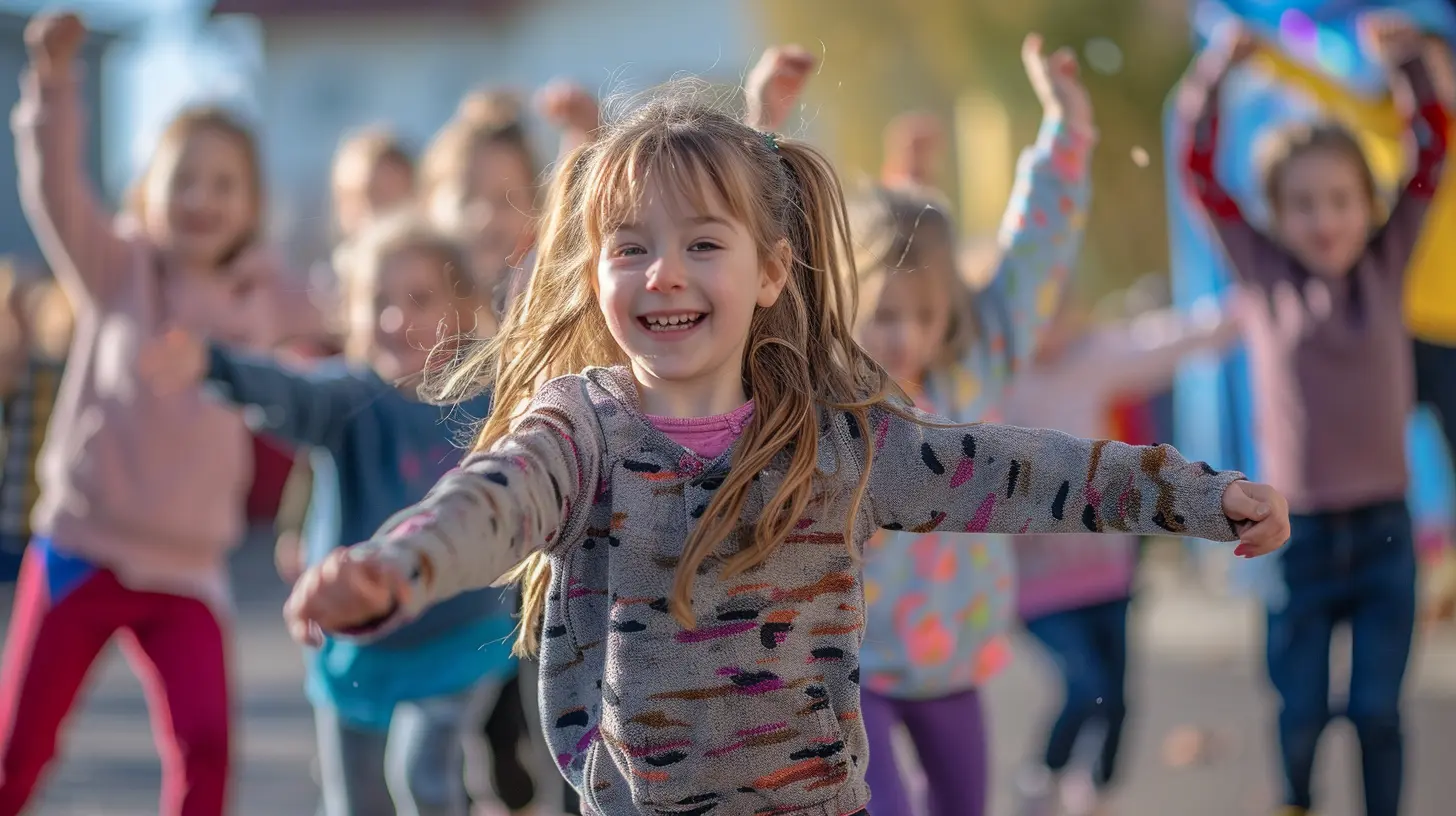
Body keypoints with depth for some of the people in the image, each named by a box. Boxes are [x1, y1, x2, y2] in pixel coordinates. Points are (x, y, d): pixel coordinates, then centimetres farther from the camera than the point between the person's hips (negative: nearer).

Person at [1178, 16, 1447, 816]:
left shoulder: (1386, 267, 2)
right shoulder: (1263, 273, -1)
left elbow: (1433, 154, 0)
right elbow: (1203, 176, -5)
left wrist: (1410, 65, -10)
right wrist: (1213, 75, -13)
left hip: (1383, 525, 1)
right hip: (1297, 532, -1)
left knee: (1378, 709, 4)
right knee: (1300, 713, 7)